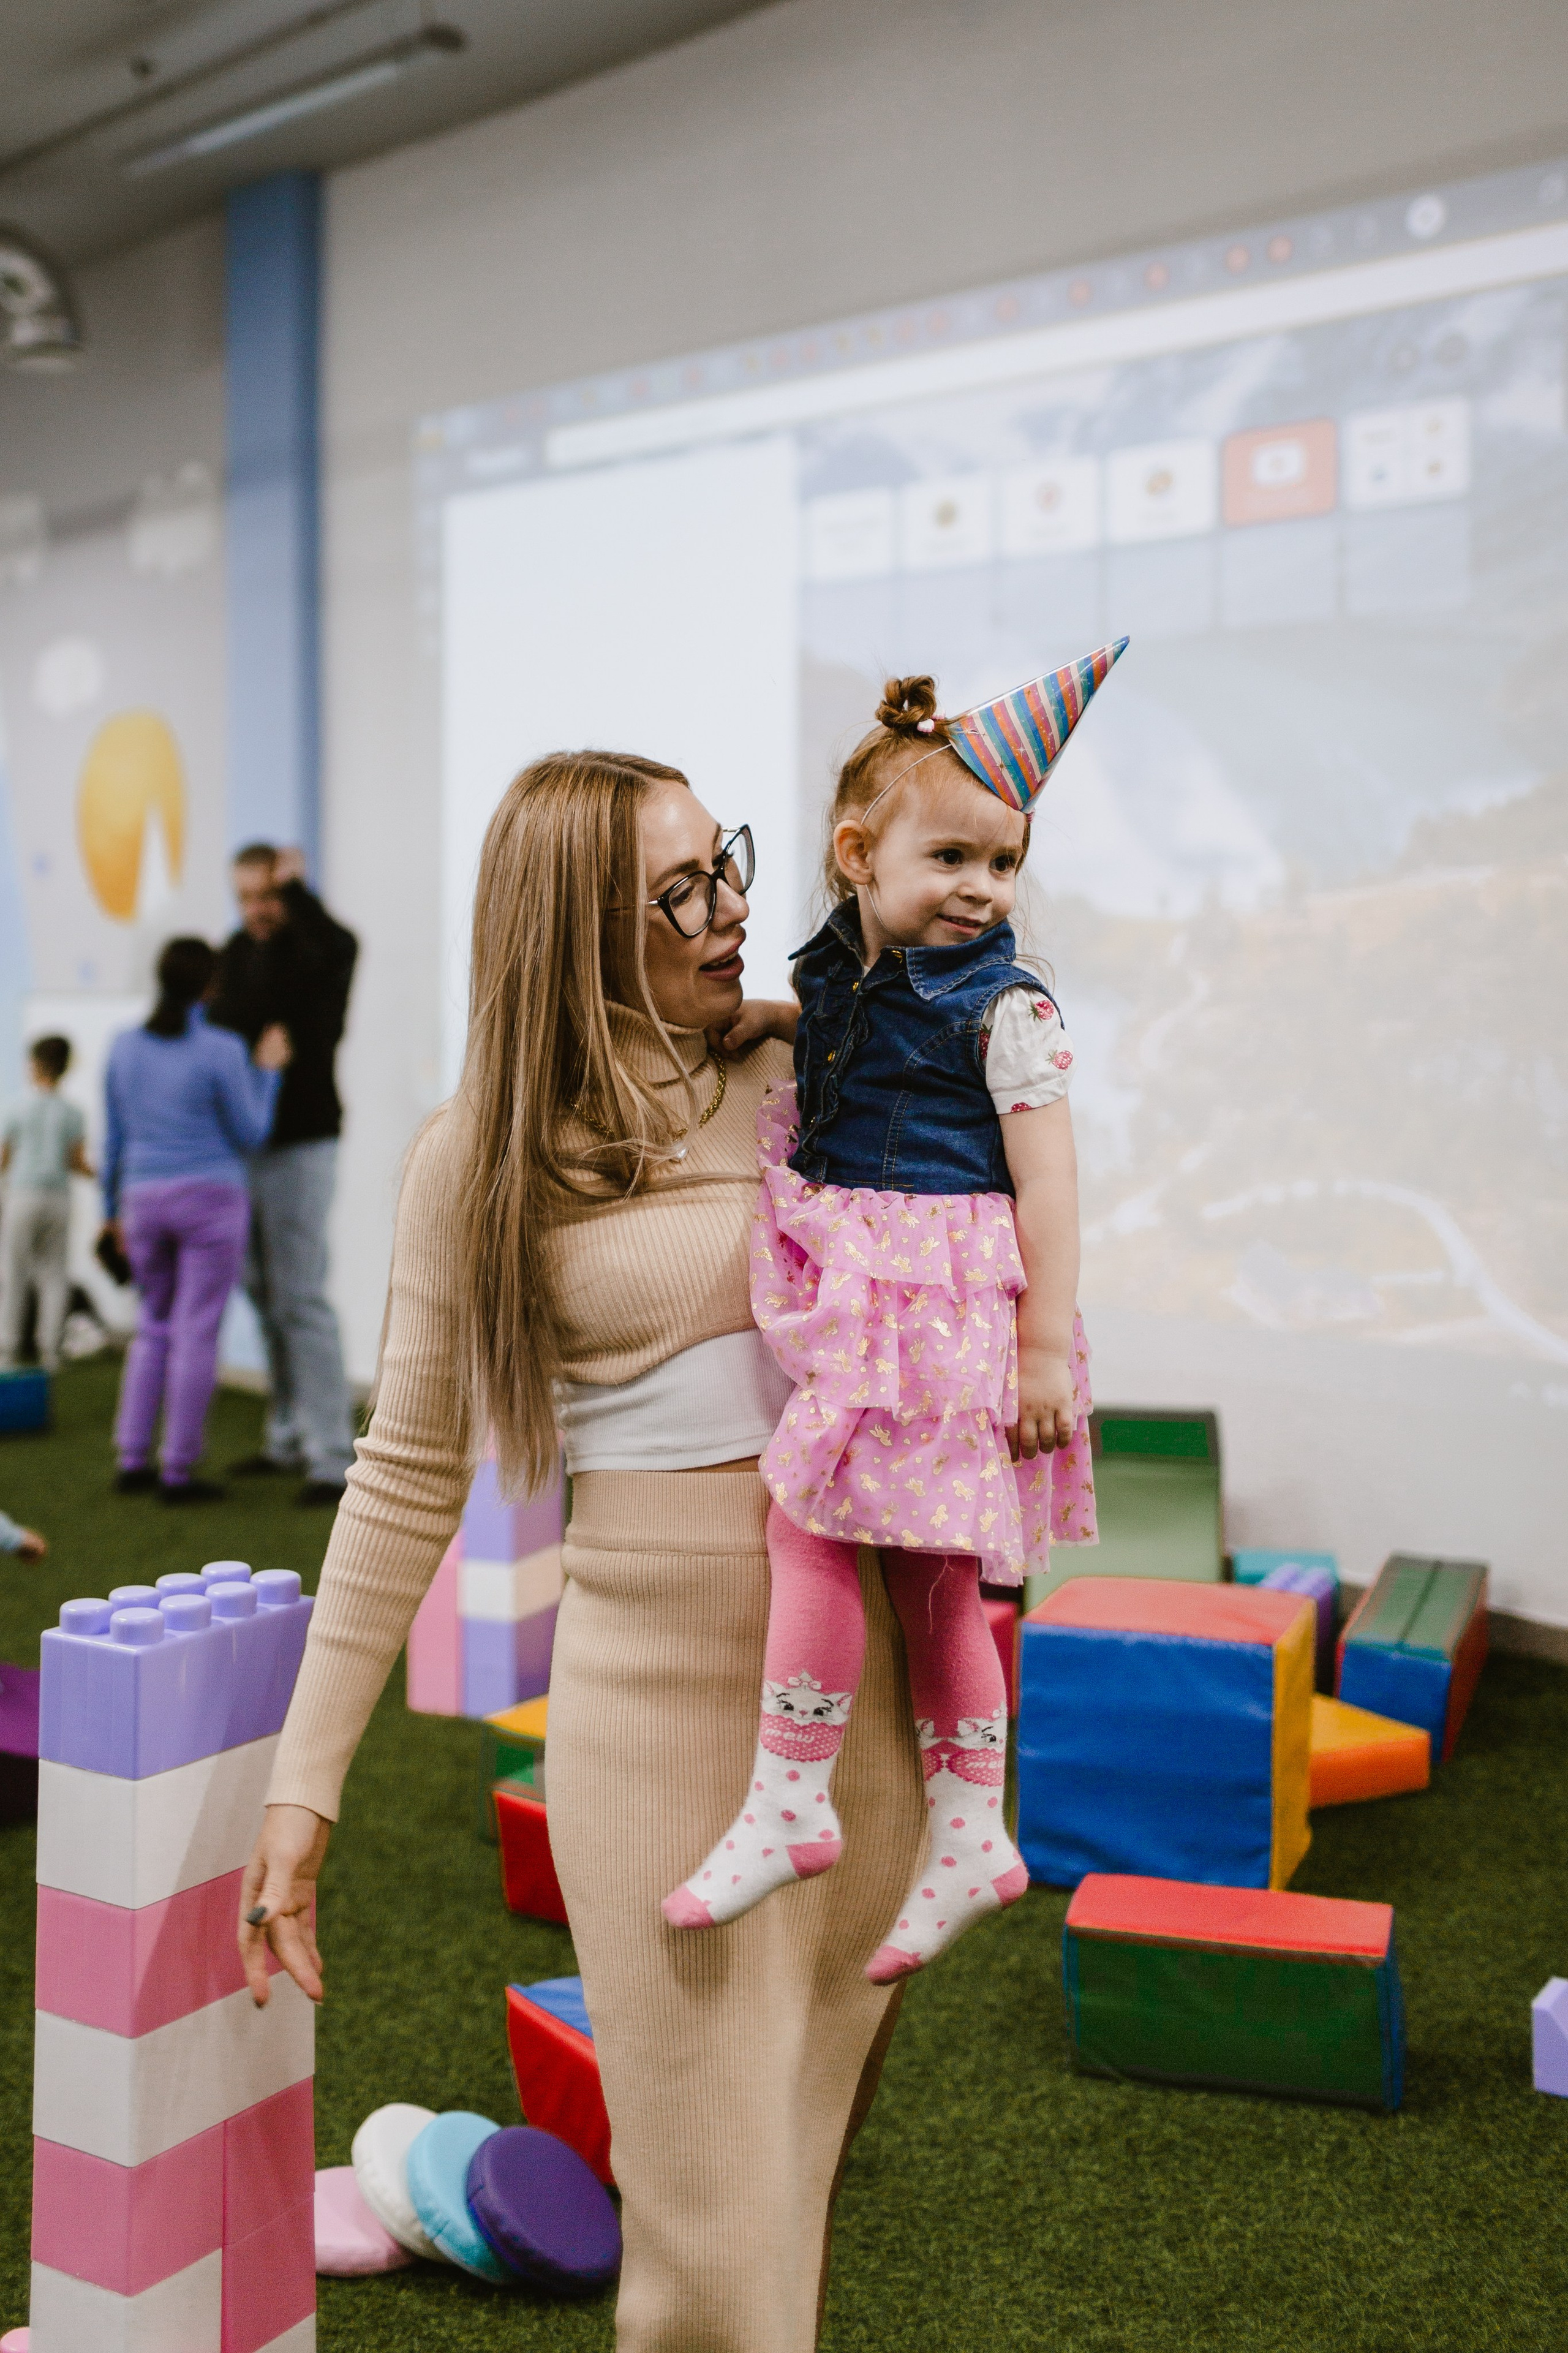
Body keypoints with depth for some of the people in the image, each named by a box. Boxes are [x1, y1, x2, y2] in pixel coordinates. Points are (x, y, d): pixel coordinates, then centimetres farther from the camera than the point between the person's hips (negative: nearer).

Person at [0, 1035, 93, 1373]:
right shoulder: (73, 1114, 0)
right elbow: (77, 1163, -3)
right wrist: (95, 1172, 18)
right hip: (59, 1200, 2)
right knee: (54, 1276, 7)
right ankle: (49, 1350, 1)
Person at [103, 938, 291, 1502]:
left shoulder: (124, 1046, 4)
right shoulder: (221, 1050, -10)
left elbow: (114, 1137, 10)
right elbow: (249, 1135, -2)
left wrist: (112, 1209, 19)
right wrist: (267, 1070, 8)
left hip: (145, 1201, 5)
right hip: (211, 1200, -5)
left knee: (154, 1328, 18)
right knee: (196, 1333, 0)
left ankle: (132, 1461, 16)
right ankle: (177, 1472, 3)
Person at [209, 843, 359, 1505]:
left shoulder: (314, 949, -11)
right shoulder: (237, 951, 10)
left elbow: (339, 946, -37)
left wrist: (294, 889, -32)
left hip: (301, 1143, -8)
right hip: (246, 1145, 8)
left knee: (300, 1297, -11)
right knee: (264, 1294, 13)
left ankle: (333, 1456, -8)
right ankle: (288, 1439, 24)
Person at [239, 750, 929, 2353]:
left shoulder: (801, 1081, 2)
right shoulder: (477, 1163, -4)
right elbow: (408, 1477, 0)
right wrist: (303, 1782, 0)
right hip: (651, 1672, -3)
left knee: (814, 2135, 17)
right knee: (706, 2198, 3)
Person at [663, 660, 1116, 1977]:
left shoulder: (1004, 1006, -9)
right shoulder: (843, 981, 10)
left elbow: (1045, 1178, -12)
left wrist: (1045, 1344, -15)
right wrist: (758, 1020, 15)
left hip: (942, 1300, -8)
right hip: (851, 1298, 8)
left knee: (809, 1521, -11)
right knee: (930, 1575, 12)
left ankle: (787, 1806, 4)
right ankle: (969, 1840, 22)